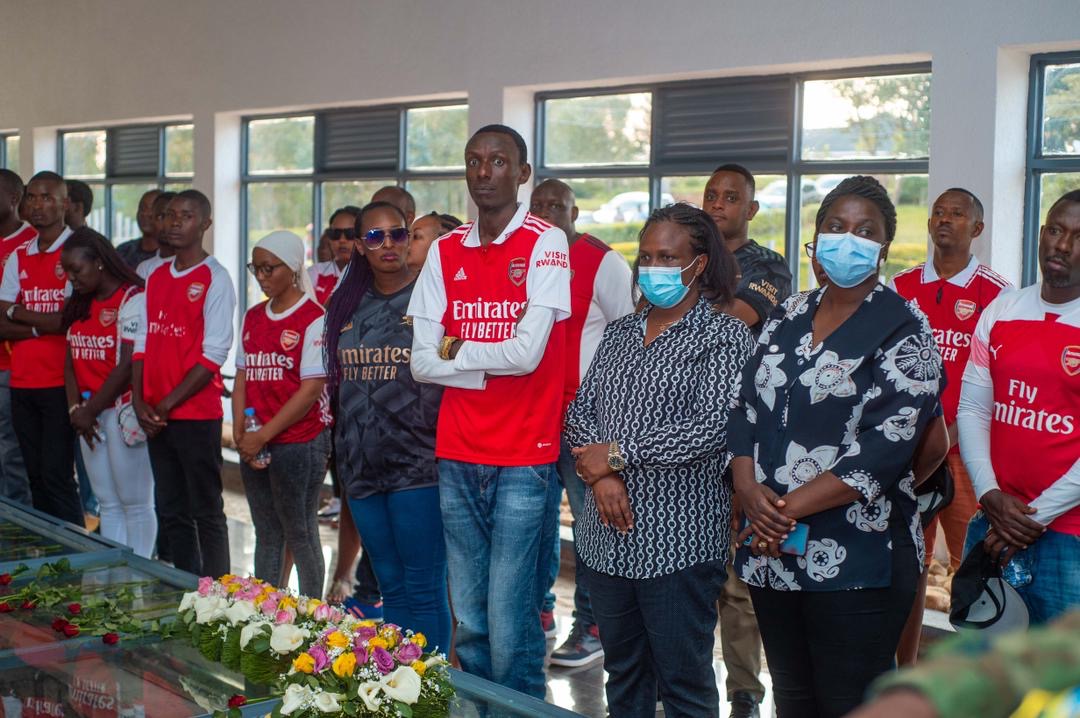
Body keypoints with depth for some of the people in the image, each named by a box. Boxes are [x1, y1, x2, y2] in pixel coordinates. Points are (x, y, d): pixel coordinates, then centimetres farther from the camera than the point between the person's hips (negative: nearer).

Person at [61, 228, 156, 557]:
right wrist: (75, 408, 0)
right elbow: (71, 360, 14)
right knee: (108, 503, 11)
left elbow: (128, 366, -16)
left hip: (122, 411, -8)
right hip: (90, 414, 8)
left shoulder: (133, 299, -11)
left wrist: (90, 411, -11)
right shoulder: (78, 305, 15)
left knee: (135, 503, -2)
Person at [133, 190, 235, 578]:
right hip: (155, 417, 7)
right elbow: (142, 342, 12)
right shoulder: (156, 277, 13)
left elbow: (213, 356, -13)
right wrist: (140, 401, -2)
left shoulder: (215, 280, -8)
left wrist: (166, 404, -13)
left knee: (206, 513, 1)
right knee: (171, 512, 13)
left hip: (196, 414, -7)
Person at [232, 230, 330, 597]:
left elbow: (312, 388, -14)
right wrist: (240, 432, -2)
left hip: (299, 441, -6)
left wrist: (263, 435, -15)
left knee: (300, 535, 1)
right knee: (266, 534, 13)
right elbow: (242, 377, 13)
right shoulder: (253, 317, 12)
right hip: (255, 445, 6)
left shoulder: (313, 319, -9)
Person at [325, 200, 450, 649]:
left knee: (423, 589, -2)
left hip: (416, 464, -6)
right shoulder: (347, 306, 13)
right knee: (390, 587, 14)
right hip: (363, 465, 6)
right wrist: (347, 452, 16)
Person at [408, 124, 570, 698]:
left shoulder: (546, 243, -5)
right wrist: (492, 363, -6)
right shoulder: (445, 252, 9)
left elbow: (528, 353, -14)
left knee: (510, 631, -4)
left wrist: (456, 350, -2)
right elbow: (422, 363, 4)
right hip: (457, 456, 5)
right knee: (469, 624, 11)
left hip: (524, 461, -4)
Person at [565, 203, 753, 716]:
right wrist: (600, 475, -11)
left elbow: (714, 427, -18)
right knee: (622, 675, 17)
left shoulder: (725, 337, -6)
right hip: (607, 533, 6)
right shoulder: (619, 333, 14)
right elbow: (581, 410, 8)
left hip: (677, 539, -6)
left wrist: (617, 454, -14)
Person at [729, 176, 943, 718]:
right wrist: (749, 488, -10)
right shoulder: (786, 318, 12)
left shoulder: (903, 331, -7)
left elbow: (885, 445, -16)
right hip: (771, 550, 6)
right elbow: (744, 408, 9)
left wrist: (788, 509, -18)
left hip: (856, 560, -5)